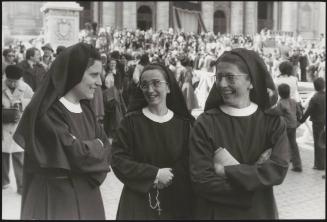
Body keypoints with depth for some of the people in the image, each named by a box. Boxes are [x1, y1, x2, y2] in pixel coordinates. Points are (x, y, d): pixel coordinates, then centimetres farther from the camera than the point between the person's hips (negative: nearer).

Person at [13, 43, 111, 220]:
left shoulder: (85, 109, 7)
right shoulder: (47, 113, -19)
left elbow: (105, 149, 2)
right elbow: (75, 154, -24)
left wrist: (88, 148, -17)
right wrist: (95, 145, -6)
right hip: (56, 199, -7)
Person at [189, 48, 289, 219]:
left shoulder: (273, 121, -5)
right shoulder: (205, 123, -11)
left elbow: (279, 170, -17)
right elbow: (201, 181, -17)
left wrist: (226, 171, -20)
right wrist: (256, 172, -18)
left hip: (260, 212, 2)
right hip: (214, 214, -1)